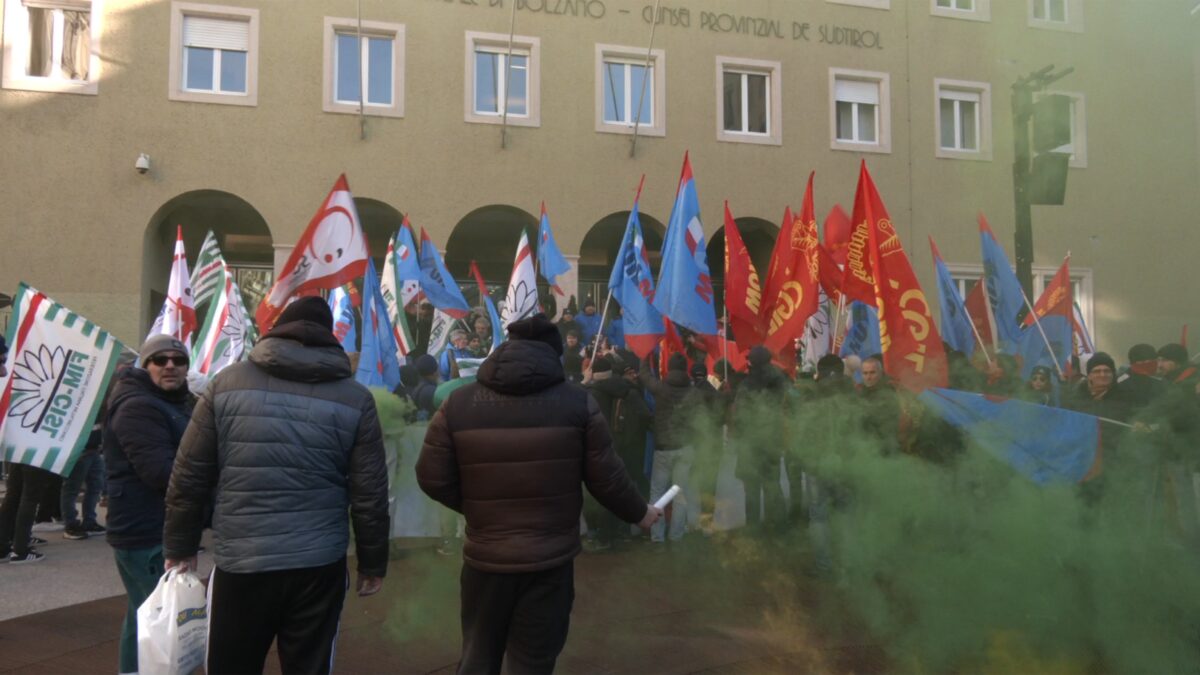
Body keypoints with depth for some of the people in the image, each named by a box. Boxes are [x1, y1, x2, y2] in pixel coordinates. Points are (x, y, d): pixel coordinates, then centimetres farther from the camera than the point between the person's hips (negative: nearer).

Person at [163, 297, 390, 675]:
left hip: (240, 564, 0)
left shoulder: (227, 382, 1)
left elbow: (189, 476, 3)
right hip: (319, 566, 0)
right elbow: (369, 493, -1)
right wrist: (372, 563, 10)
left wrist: (180, 547, 14)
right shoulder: (355, 398, 0)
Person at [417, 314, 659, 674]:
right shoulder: (579, 402, -7)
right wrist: (639, 513, 15)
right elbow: (606, 479, -4)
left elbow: (433, 479, -3)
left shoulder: (457, 403, -5)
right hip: (551, 558, -1)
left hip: (485, 556, 1)